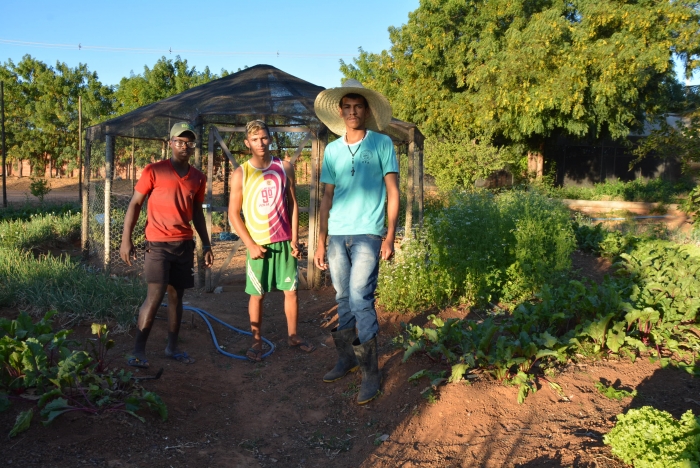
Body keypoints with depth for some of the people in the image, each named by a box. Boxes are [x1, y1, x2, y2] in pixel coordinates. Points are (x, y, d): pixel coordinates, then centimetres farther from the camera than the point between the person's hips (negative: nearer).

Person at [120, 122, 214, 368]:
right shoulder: (154, 171, -5)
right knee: (155, 295, -10)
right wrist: (126, 239, -8)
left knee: (176, 295, 10)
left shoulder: (198, 178, 9)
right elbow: (135, 204, -2)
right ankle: (138, 350, 1)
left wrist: (206, 244, 14)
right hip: (158, 244, -5)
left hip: (184, 245, 5)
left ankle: (172, 347, 21)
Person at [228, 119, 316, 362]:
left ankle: (293, 335, 23)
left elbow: (293, 204, 6)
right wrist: (251, 244, -10)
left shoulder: (284, 167, 3)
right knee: (257, 294, 4)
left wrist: (294, 239, 0)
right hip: (258, 244, -2)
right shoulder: (241, 174, -3)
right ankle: (256, 342, 16)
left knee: (291, 290, 8)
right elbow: (233, 213, -3)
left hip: (285, 242, 2)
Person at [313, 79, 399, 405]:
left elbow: (392, 192, 0)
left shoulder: (382, 144, 2)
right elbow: (327, 198, 14)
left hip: (367, 234, -4)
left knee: (360, 298, -12)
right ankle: (347, 359, 24)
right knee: (343, 299, 10)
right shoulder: (332, 150, 12)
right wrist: (321, 242, 10)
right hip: (337, 234, 4)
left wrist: (390, 236, -8)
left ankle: (371, 371, -1)